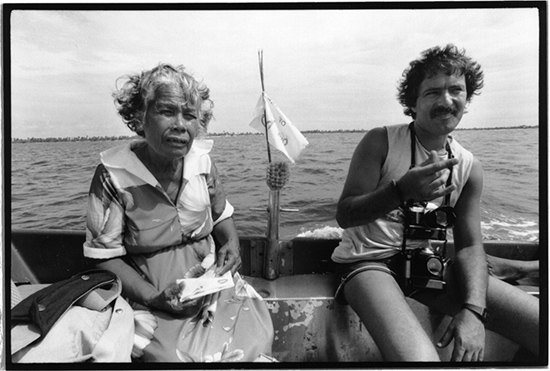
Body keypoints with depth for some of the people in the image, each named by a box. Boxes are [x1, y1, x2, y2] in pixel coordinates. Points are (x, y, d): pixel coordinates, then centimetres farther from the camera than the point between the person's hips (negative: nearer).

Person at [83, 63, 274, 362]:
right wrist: (154, 297, -21)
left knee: (255, 338, -11)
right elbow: (105, 257, -10)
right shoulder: (113, 174, -15)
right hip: (151, 292, -2)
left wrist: (232, 244, -9)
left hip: (212, 280, 3)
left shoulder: (202, 161, -5)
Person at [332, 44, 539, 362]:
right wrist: (401, 190, -29)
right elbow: (344, 215, -11)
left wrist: (473, 310, -15)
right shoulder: (381, 142, -7)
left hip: (429, 266, 5)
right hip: (369, 261, -4)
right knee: (419, 357, -32)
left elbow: (470, 245, 2)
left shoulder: (470, 167, 5)